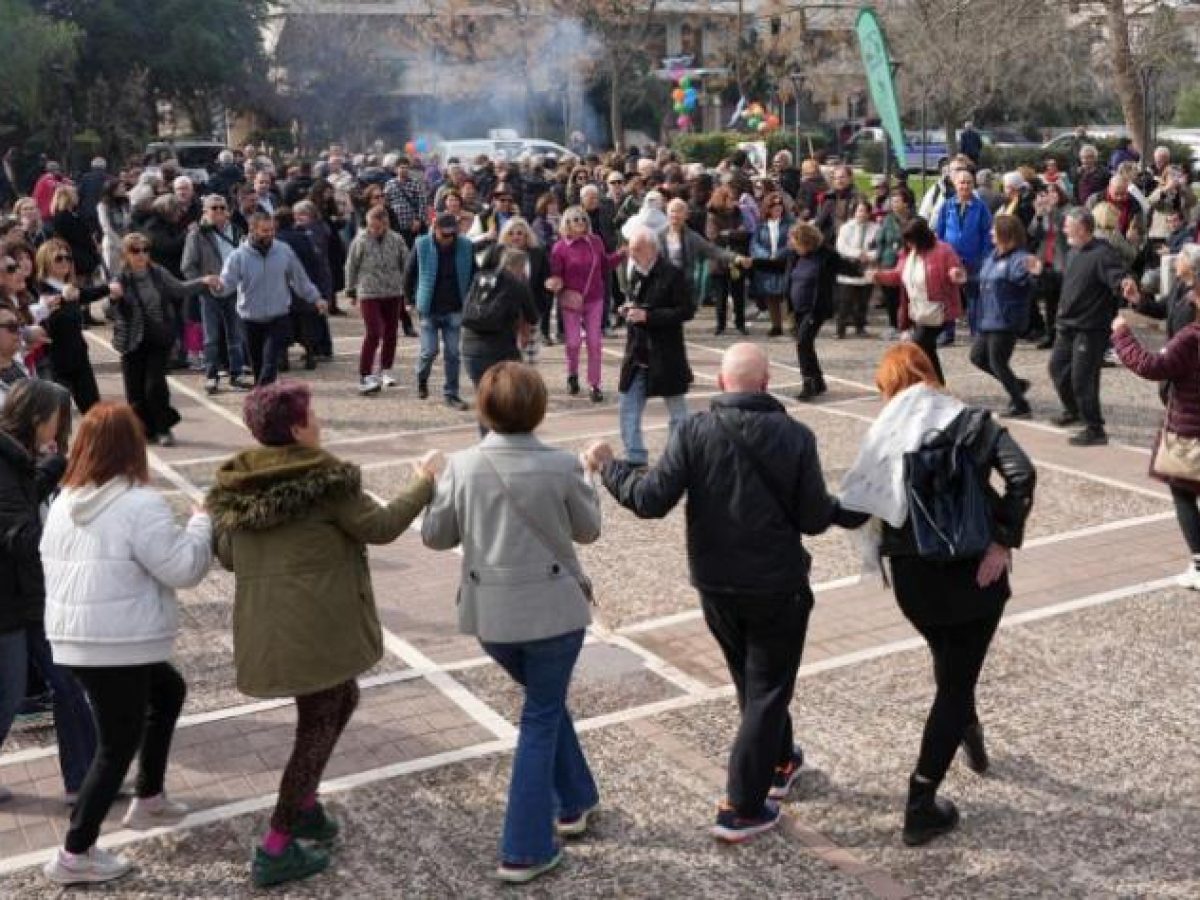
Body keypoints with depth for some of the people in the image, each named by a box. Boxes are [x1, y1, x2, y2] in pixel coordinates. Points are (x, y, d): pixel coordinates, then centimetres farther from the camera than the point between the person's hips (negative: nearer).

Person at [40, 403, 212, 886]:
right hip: (119, 645, -9)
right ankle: (74, 855, 14)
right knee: (118, 745, 6)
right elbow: (184, 568, -17)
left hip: (72, 640, 9)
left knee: (168, 691, 27)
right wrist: (201, 523, -1)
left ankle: (149, 800, 35)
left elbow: (55, 564, 19)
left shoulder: (64, 502, 8)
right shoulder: (139, 504, -19)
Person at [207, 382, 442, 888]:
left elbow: (228, 557, 9)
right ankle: (276, 850, 8)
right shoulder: (325, 480, -13)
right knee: (317, 727, 7)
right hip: (317, 628, -7)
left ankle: (304, 805, 33)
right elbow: (380, 528, -7)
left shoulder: (236, 486, 4)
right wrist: (425, 486, 6)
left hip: (263, 628, 7)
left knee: (342, 699, 28)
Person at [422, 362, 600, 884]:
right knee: (540, 719, 11)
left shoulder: (462, 466, -10)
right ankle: (525, 851, 12)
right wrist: (585, 479, 17)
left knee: (547, 703, 26)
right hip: (553, 609, -3)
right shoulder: (562, 466, -14)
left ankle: (574, 803, 37)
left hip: (488, 613, 3)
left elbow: (435, 536, 0)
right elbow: (588, 530, 1)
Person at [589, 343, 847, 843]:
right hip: (778, 586, -3)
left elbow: (651, 500, -16)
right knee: (768, 689, 9)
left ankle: (779, 762, 44)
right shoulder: (796, 436, -13)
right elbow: (814, 520, -11)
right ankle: (741, 809, 9)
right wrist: (839, 506, 12)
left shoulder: (694, 432, -12)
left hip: (715, 586, 3)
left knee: (752, 680, 25)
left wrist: (608, 467, 0)